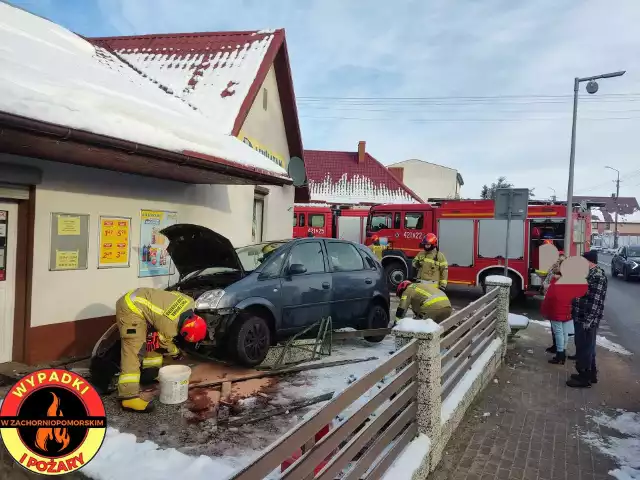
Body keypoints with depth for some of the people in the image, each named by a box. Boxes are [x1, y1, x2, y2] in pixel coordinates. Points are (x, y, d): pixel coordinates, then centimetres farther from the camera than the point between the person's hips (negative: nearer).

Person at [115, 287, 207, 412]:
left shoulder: (189, 302, -4)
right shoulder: (169, 326, -23)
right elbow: (165, 343, -2)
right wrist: (176, 352, 17)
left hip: (138, 297, 10)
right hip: (131, 308, -10)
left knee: (155, 337, 17)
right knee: (133, 351, -15)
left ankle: (152, 373, 32)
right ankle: (129, 397, -17)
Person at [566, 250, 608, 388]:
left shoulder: (598, 276, -18)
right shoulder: (589, 273, 12)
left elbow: (596, 301, -22)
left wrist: (588, 321, -23)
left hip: (588, 319, -10)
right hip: (580, 318, 10)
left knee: (584, 348, 0)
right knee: (586, 347, 18)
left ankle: (584, 378, 11)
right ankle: (590, 374, 30)